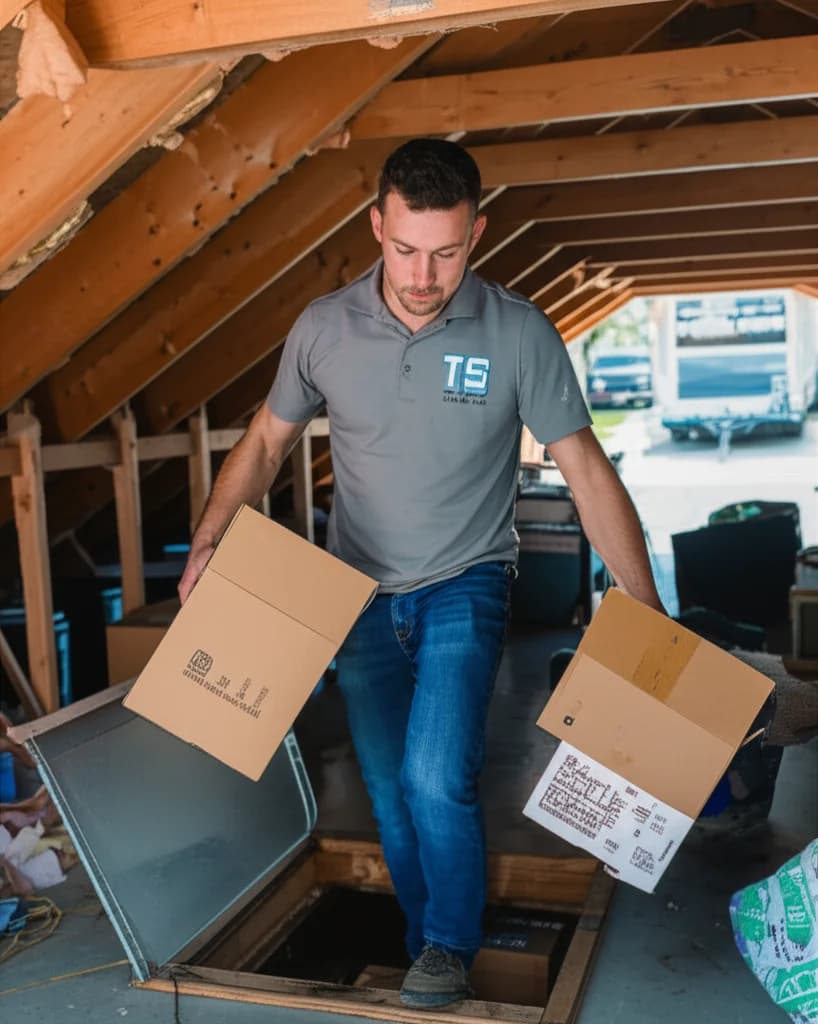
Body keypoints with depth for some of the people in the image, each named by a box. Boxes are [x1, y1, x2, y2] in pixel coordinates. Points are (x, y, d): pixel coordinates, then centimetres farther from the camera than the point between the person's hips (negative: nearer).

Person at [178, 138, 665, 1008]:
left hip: (464, 587, -2)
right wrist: (209, 542, -9)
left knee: (436, 782, -15)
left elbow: (587, 472, -11)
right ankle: (431, 960, 34)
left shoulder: (518, 334, -15)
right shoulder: (323, 328, -9)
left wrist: (649, 615, -12)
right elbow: (267, 440, 4)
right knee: (390, 798, 11)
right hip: (360, 594, 3)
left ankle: (449, 951, 14)